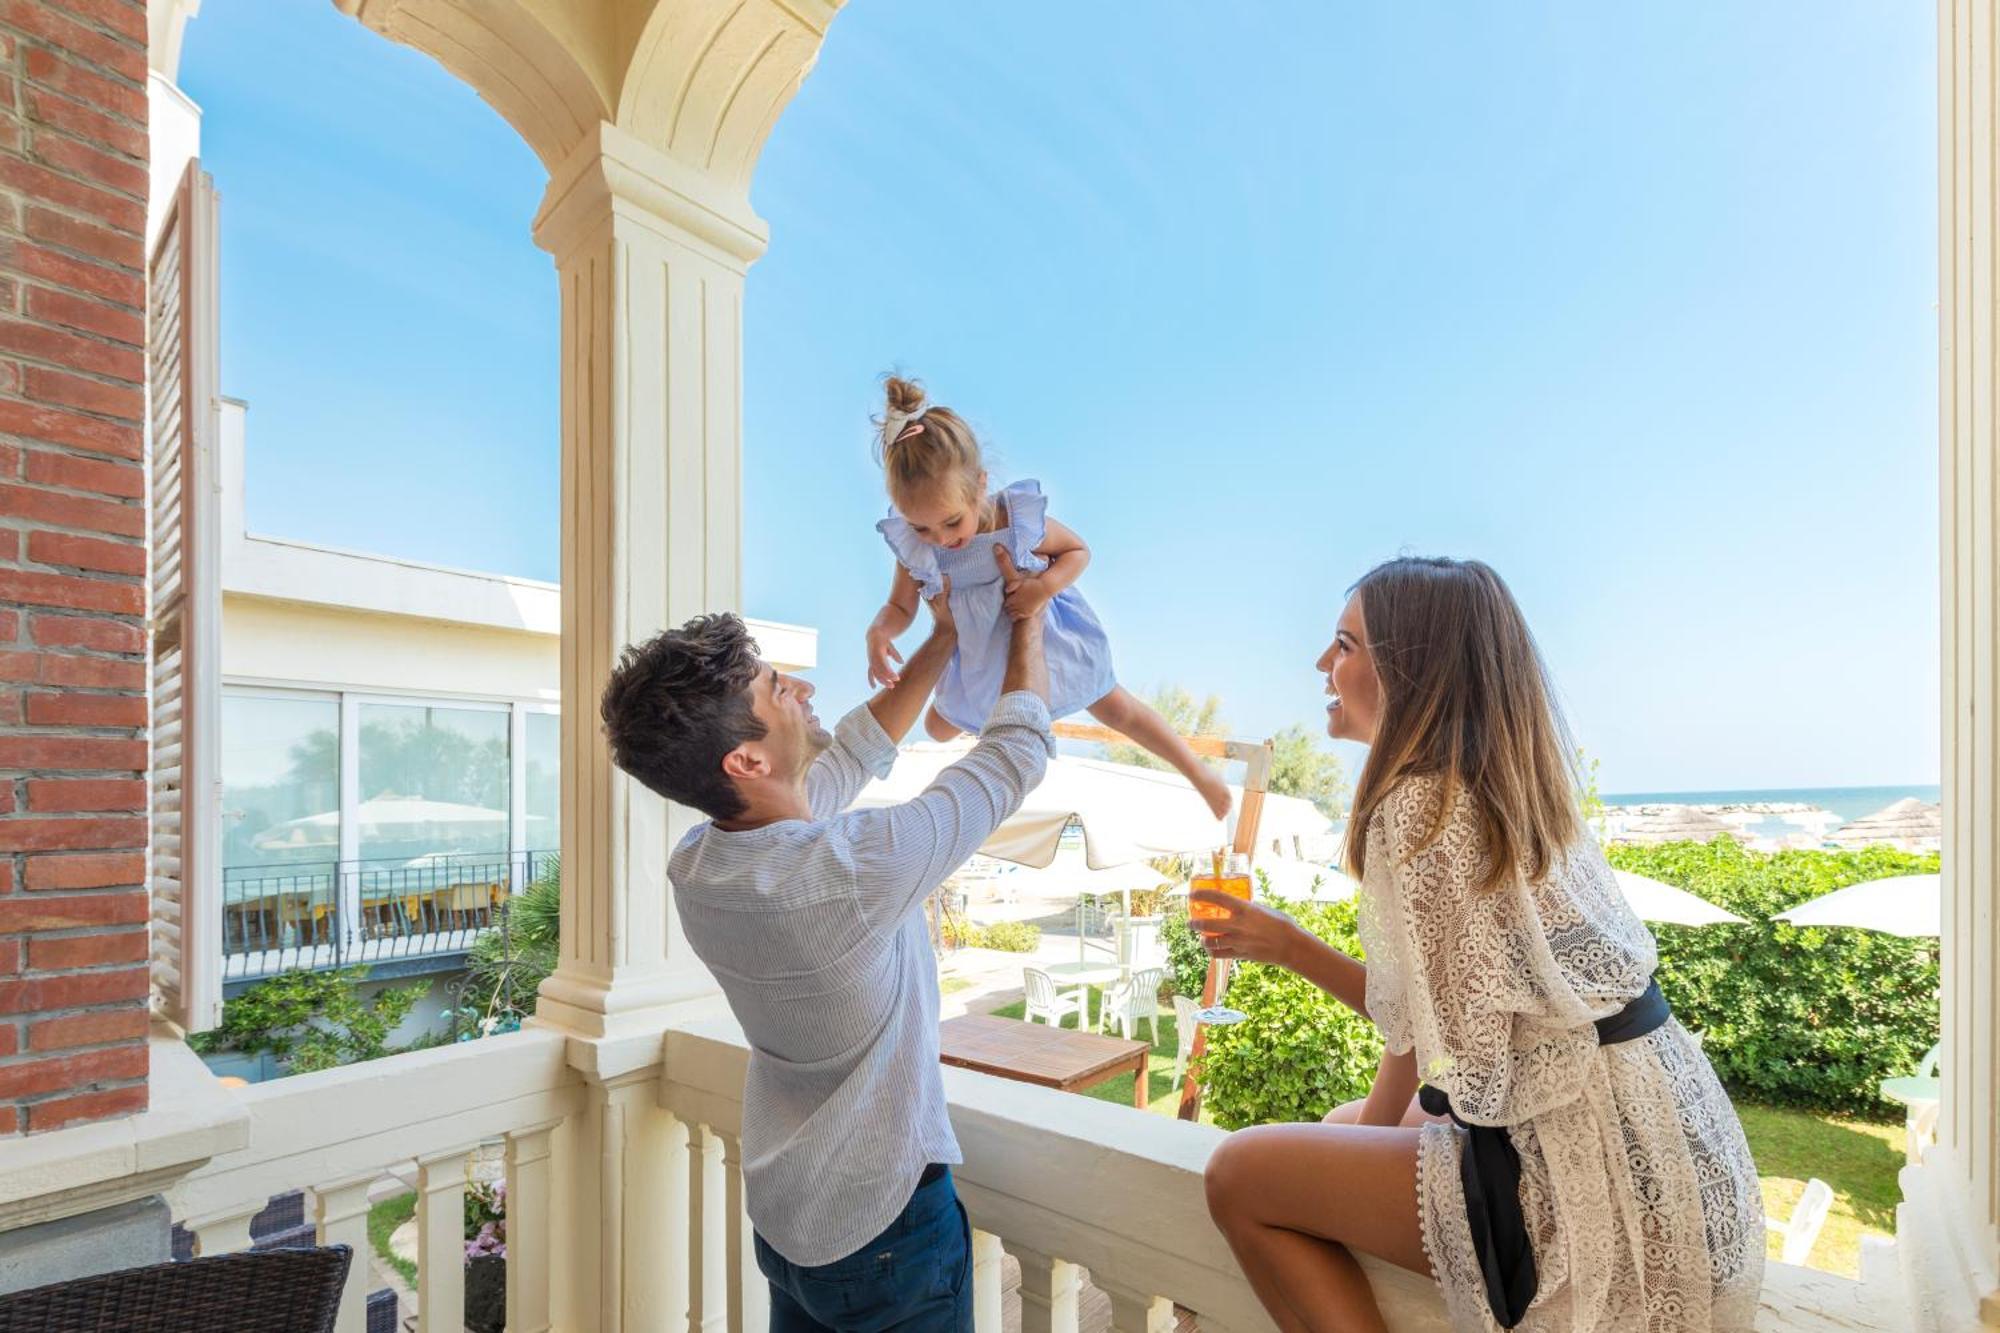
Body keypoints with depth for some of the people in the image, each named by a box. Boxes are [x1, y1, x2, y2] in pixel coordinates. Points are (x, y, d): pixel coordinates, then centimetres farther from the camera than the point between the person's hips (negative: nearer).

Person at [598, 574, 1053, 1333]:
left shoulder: (694, 868, -13)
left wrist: (944, 640, 6)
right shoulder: (854, 869, -35)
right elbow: (1018, 752, -21)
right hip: (884, 1221, -6)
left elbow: (853, 755, 1)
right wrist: (1026, 612, -7)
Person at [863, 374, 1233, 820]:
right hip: (980, 656, 3)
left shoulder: (1020, 522, -31)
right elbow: (900, 607, -12)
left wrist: (1044, 586, -33)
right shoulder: (912, 546, -25)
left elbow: (1078, 551, -14)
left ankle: (1199, 772, 29)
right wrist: (878, 632, -35)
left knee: (1116, 708, 9)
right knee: (938, 728, 20)